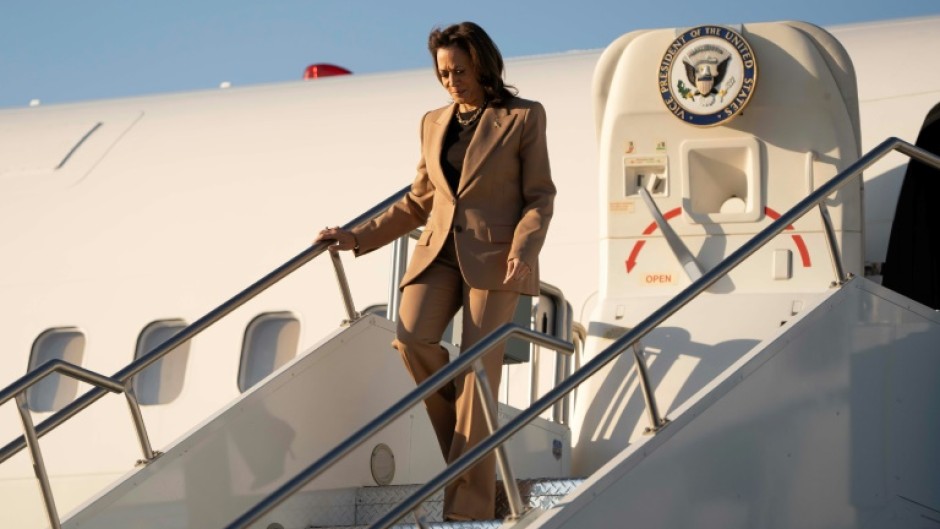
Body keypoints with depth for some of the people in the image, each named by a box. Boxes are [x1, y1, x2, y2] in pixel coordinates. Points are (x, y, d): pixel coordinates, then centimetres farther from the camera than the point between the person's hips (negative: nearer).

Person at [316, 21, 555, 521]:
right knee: (412, 341, -18)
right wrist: (356, 238, 11)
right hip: (438, 252, 5)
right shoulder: (434, 123, 15)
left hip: (494, 256, -5)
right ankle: (468, 449, 4)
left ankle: (467, 505, -10)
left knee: (478, 364, -12)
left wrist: (524, 250, -18)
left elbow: (540, 197, -1)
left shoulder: (523, 118, 1)